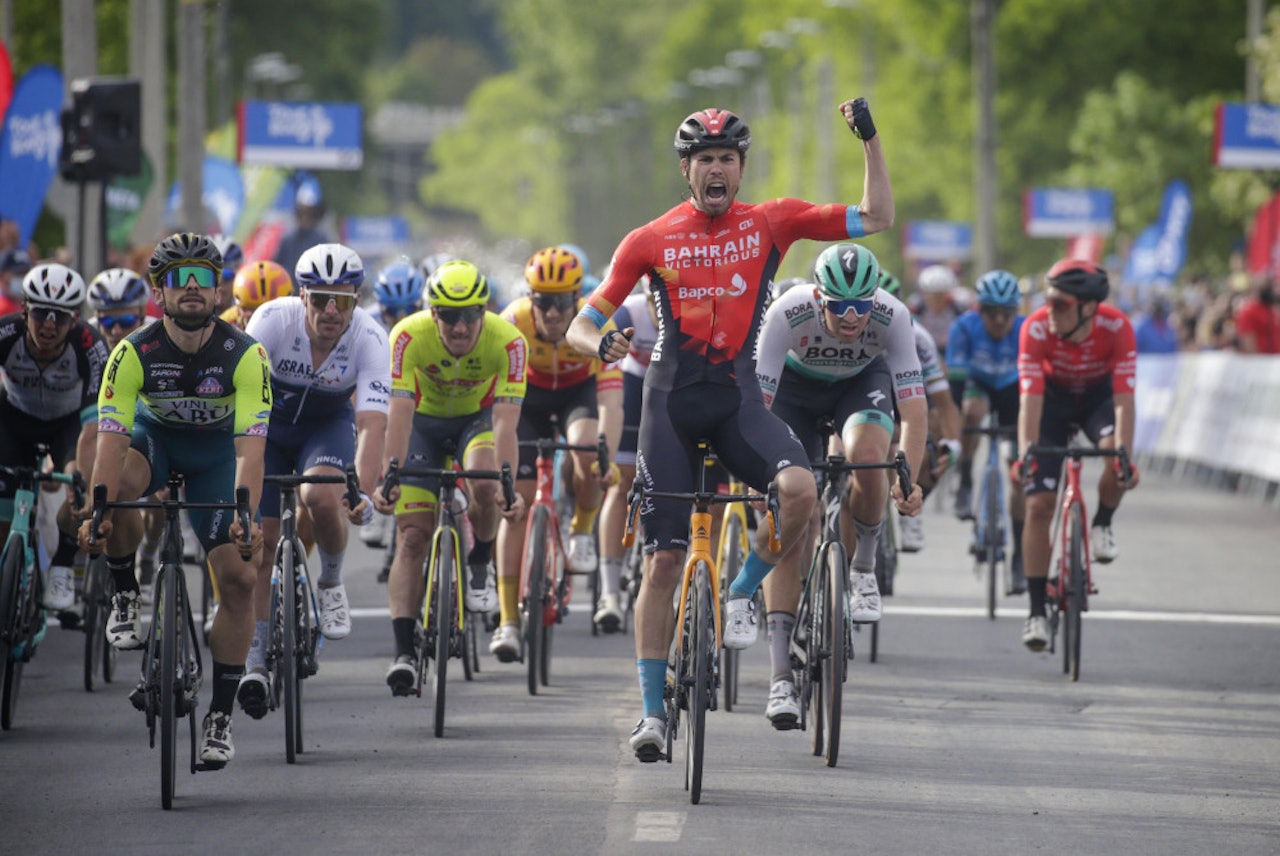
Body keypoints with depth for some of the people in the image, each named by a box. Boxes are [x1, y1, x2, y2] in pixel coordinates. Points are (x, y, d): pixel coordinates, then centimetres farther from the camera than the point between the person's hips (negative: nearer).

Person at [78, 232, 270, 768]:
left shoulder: (244, 354, -27)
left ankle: (220, 718, -2)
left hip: (217, 447, 0)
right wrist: (98, 513, -45)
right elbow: (111, 442, -31)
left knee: (238, 577, -12)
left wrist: (246, 518, -49)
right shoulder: (134, 353, -26)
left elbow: (250, 448, -34)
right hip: (155, 436, 0)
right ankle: (126, 598, -10)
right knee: (119, 486, -36)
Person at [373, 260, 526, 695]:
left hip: (477, 419, 0)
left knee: (485, 486, -32)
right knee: (412, 537, -12)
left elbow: (505, 422, -34)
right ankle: (404, 651, -13)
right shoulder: (409, 336, -30)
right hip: (424, 421, 0)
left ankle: (480, 565, -2)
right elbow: (399, 415, -34)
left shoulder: (507, 341, -30)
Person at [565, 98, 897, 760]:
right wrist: (602, 344, -22)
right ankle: (652, 711, 7)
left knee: (800, 488, -30)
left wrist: (870, 139, -9)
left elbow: (876, 218, -1)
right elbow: (580, 326, 1)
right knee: (664, 558, -2)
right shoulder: (651, 241, 0)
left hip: (737, 397, 0)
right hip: (672, 398, 0)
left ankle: (742, 594, -3)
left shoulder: (770, 223, 2)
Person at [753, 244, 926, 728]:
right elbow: (757, 403, -34)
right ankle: (781, 677, -11)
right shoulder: (789, 313, -35)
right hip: (797, 385, 0)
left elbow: (914, 408, -33)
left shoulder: (893, 318, -33)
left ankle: (863, 569, -5)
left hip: (862, 382, 0)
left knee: (865, 453, -35)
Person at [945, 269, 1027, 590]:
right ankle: (965, 484, -18)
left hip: (1012, 391, 1)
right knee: (973, 411, -39)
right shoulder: (965, 327, -30)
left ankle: (1019, 559, 1)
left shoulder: (1027, 331, -29)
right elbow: (955, 376, -34)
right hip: (977, 385, -1)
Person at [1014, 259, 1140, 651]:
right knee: (1039, 504, -10)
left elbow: (1124, 397, -36)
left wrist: (1124, 454, -48)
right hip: (1054, 398, 0)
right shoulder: (1037, 329, -31)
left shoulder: (1116, 328, -32)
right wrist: (1025, 453, -48)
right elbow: (1030, 398, -35)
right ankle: (1036, 611, -4)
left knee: (1117, 460, -33)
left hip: (1098, 396, 0)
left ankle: (1102, 524, 0)